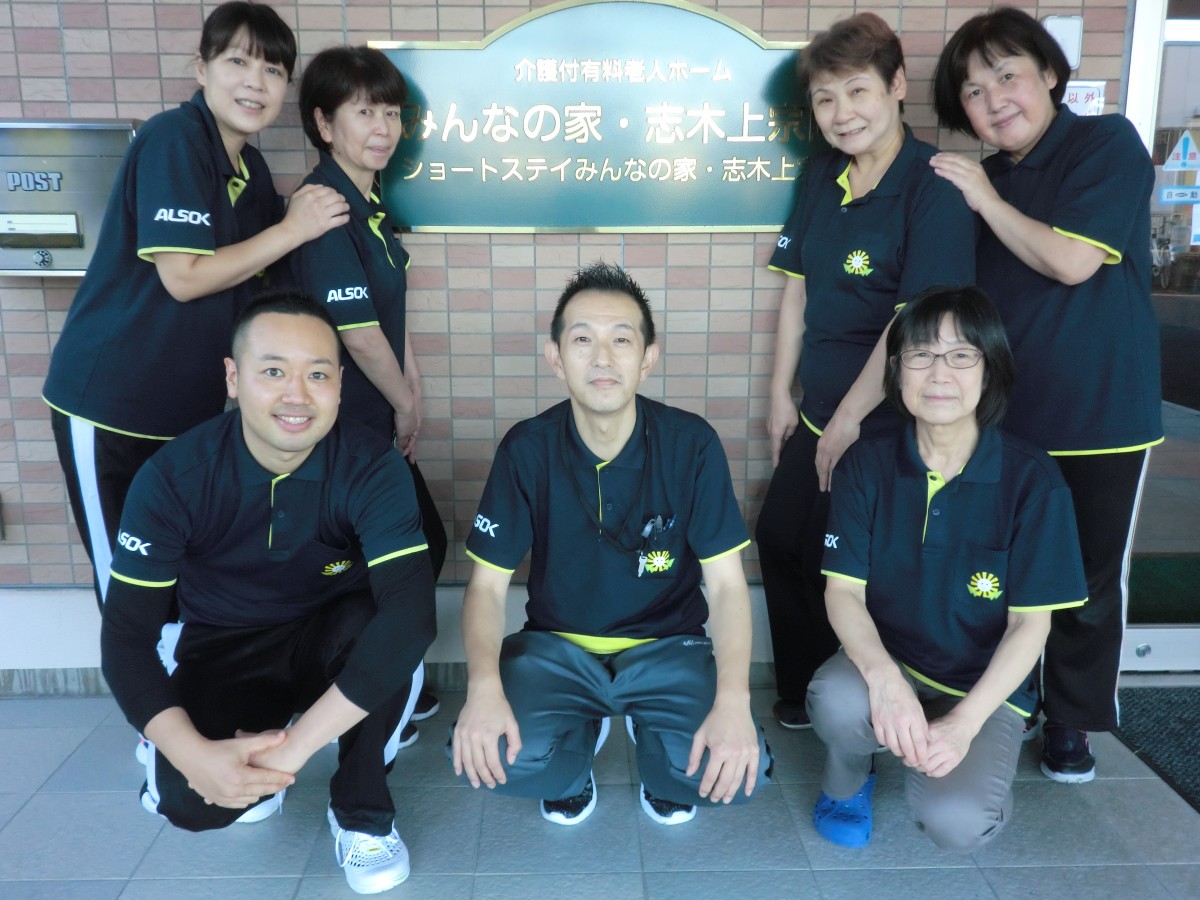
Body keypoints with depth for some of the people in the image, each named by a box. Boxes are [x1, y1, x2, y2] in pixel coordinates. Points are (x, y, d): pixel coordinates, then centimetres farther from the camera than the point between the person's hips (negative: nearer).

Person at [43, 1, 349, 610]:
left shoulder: (251, 168, 7)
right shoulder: (174, 139, -16)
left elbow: (249, 281, 9)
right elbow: (183, 277, -22)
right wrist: (292, 229, -18)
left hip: (187, 405, 7)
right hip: (110, 404, -7)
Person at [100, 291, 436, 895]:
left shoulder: (372, 467, -24)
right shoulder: (173, 476, -19)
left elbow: (411, 613, -35)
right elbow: (126, 632, -17)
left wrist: (295, 745, -39)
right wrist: (193, 754, -32)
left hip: (332, 644, 0)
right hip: (224, 652, 1)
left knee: (380, 623, -34)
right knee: (189, 800, -25)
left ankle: (361, 806, -9)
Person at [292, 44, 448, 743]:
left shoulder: (370, 200, 10)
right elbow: (357, 331, -22)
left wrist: (412, 392, 6)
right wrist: (406, 405, -9)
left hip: (375, 418, 9)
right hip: (343, 425, -9)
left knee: (424, 542, 17)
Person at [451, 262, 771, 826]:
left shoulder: (692, 444, -12)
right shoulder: (526, 450, -10)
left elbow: (726, 584, -9)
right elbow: (487, 585, -7)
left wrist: (733, 701, -24)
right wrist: (484, 687, -26)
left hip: (667, 647, 0)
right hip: (556, 647, 1)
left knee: (737, 770, -25)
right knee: (492, 756, -27)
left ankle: (656, 756, 13)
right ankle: (585, 734, 10)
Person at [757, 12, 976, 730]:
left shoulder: (934, 186, -16)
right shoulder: (821, 178, 6)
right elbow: (798, 290, 9)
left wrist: (849, 418, -16)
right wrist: (782, 394, 8)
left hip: (886, 429, -7)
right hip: (817, 416, 7)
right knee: (780, 539, 13)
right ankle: (801, 695, 34)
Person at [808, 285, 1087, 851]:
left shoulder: (1031, 479, -12)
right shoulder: (867, 465, -6)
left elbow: (1031, 622, -10)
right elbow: (843, 591, -10)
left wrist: (964, 722, -22)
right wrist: (883, 677, -30)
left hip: (986, 685, -1)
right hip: (885, 661, 1)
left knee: (955, 822, -26)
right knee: (838, 701, -34)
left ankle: (975, 773, 12)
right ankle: (847, 778, 4)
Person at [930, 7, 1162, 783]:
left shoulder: (1107, 144, -5)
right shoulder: (979, 182, 10)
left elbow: (1071, 262, -17)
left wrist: (987, 201, -9)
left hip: (1102, 418, -4)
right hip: (1006, 419, 4)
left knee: (1091, 579, 9)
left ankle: (1071, 721, 27)